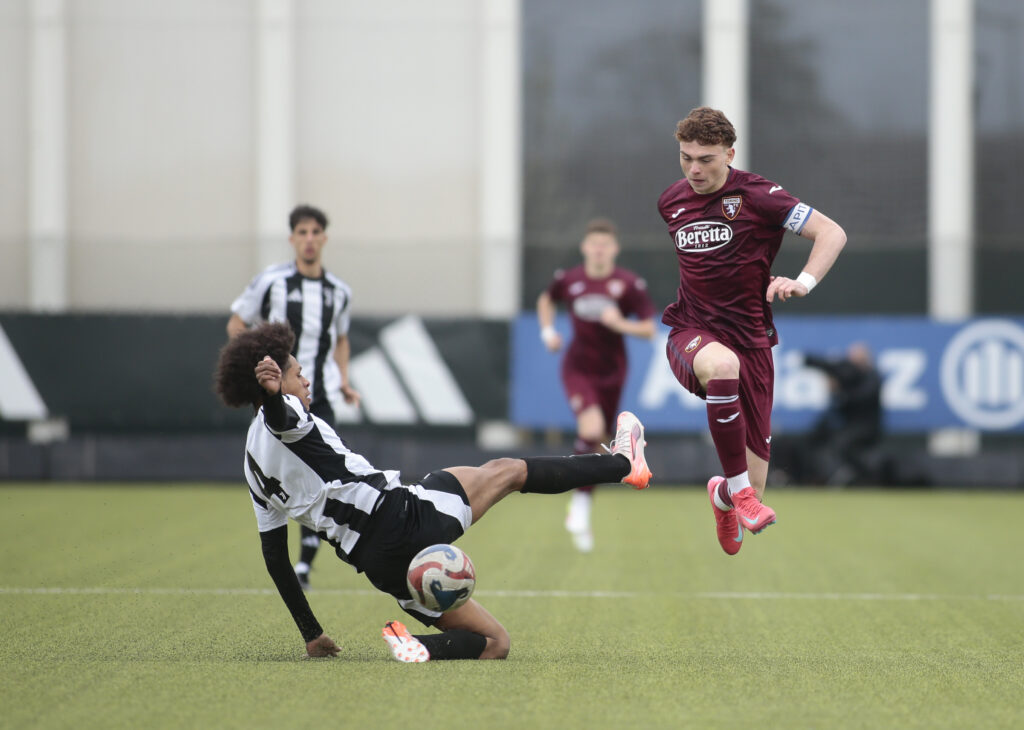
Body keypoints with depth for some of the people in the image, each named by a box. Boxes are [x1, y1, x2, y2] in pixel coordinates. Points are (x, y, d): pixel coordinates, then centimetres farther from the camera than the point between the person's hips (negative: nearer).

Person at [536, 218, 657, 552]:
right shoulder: (568, 280, -4)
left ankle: (581, 511, 30)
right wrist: (548, 331, 3)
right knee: (591, 427, -25)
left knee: (596, 443, 11)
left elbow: (649, 329, -6)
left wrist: (620, 324, -23)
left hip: (611, 372, 1)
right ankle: (578, 508, -10)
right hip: (577, 368, -1)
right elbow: (546, 300, 18)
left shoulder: (629, 284, -8)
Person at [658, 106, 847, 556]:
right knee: (721, 364, -41)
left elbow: (832, 233, -9)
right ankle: (737, 487, -29)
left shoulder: (755, 195, -8)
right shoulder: (670, 202, 7)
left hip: (750, 339, -1)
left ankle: (724, 495, 42)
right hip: (691, 333, 1)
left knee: (753, 487, 0)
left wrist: (803, 283, -24)